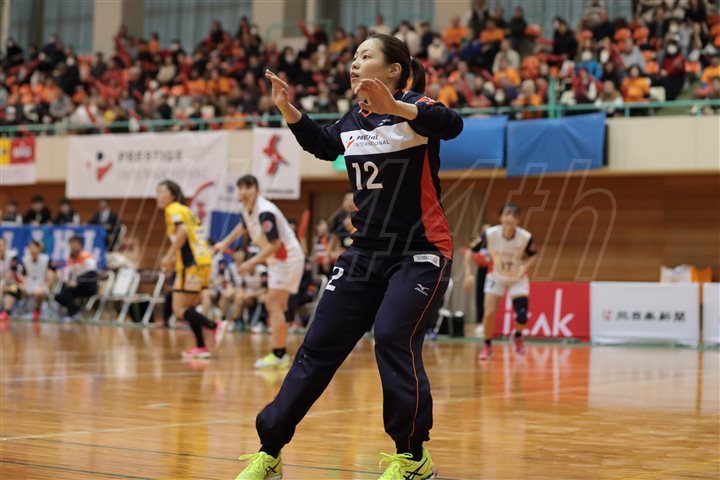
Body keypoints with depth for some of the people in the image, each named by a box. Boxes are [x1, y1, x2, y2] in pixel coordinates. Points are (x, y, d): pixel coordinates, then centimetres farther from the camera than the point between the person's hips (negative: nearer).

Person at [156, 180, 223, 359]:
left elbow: (183, 231, -22)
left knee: (179, 309, -6)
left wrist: (169, 256, -19)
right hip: (203, 261, 9)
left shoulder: (173, 210, -5)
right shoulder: (186, 210, 21)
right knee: (188, 308, 15)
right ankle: (200, 347, 13)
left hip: (192, 264, -9)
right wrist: (174, 260, 21)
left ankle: (215, 326, -18)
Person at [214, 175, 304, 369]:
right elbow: (243, 226, 27)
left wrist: (252, 262, -25)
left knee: (273, 304, -14)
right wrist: (225, 243, 30)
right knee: (274, 305, 10)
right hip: (276, 259, 10)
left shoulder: (265, 212, -25)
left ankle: (278, 355, -15)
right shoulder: (246, 209, 3)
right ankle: (282, 354, 13)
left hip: (288, 257, -10)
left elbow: (274, 244, -26)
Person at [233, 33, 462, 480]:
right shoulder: (355, 120, 9)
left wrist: (396, 107, -46)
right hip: (367, 252, 7)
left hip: (421, 252, -7)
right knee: (319, 347, 4)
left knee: (393, 338, -23)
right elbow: (323, 146, 26)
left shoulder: (414, 108, -11)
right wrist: (288, 109, 10)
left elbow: (451, 124, -31)